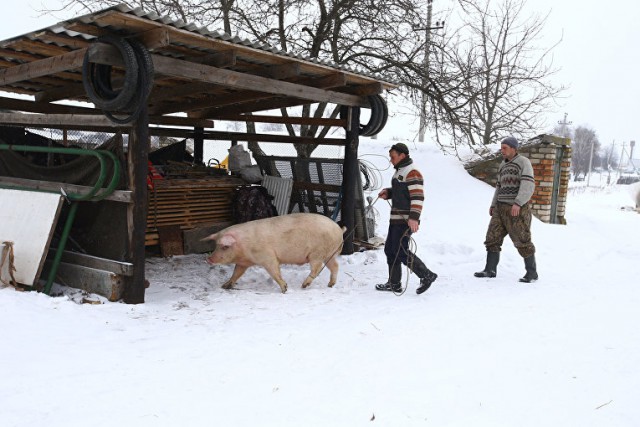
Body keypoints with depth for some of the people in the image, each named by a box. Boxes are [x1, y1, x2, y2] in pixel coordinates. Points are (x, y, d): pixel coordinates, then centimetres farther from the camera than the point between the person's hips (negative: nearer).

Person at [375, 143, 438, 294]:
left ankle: (427, 276, 1)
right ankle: (394, 283, 20)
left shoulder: (412, 173, -14)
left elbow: (418, 196, -21)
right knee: (390, 249, 12)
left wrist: (414, 217, -29)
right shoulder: (399, 171, 17)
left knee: (400, 251, -11)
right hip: (396, 219, 10)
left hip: (406, 220, -10)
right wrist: (387, 193, 9)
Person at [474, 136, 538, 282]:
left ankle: (532, 272, 10)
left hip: (517, 209, -7)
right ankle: (490, 270, 5)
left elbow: (528, 185, -18)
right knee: (492, 238, 1)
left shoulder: (523, 162, -7)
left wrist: (518, 203, -29)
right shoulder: (503, 165, 17)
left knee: (522, 241, -2)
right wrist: (493, 205, 20)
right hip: (501, 208, 7)